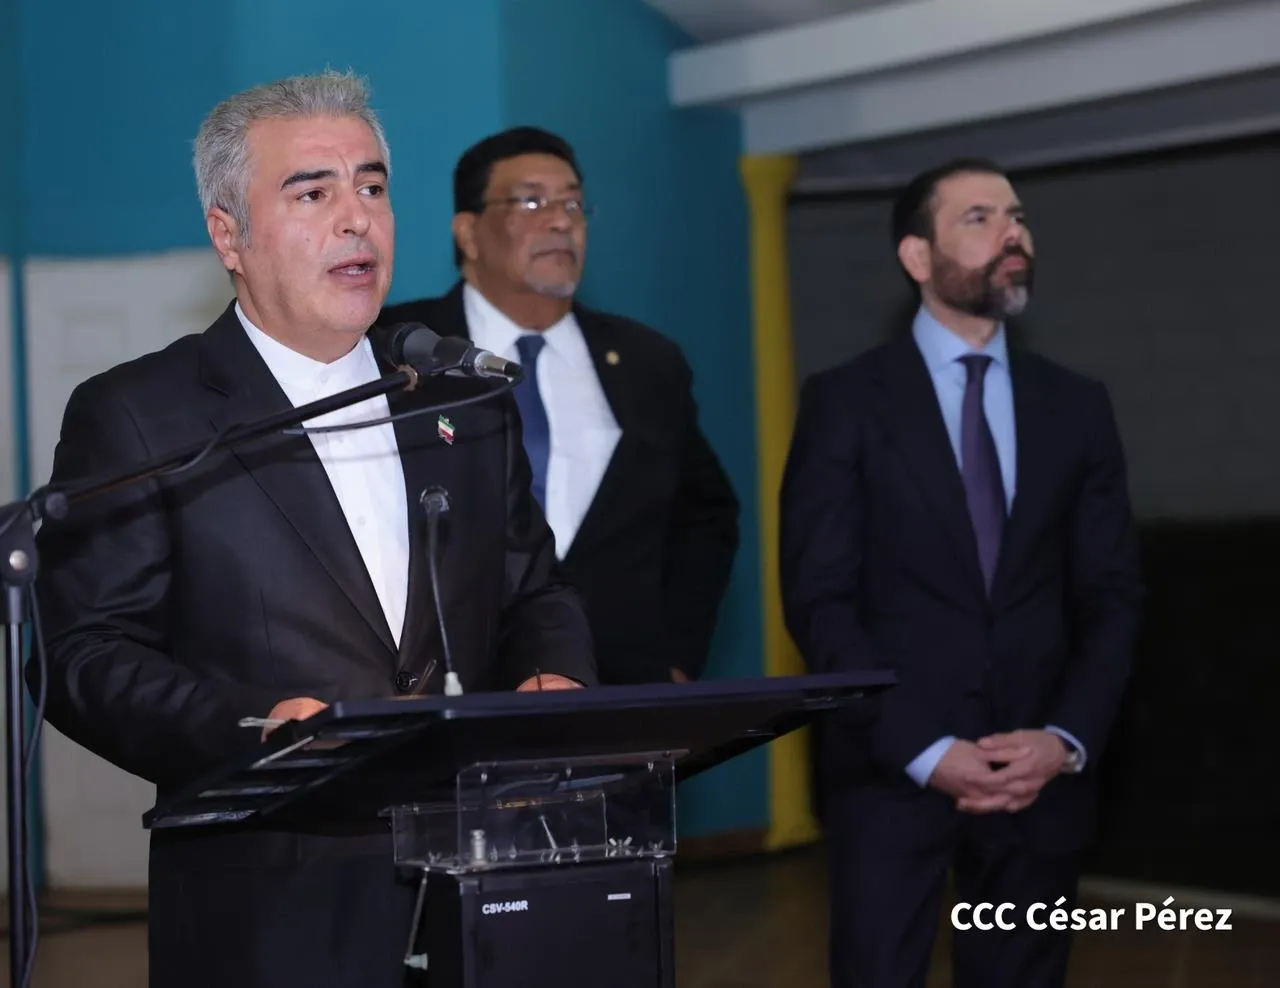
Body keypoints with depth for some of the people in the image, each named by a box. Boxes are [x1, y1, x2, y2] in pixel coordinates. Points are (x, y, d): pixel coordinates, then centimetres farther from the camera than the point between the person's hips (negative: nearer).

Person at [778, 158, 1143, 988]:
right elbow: (820, 601, -6)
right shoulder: (846, 402, -1)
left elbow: (1112, 597, 8)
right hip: (893, 770, -3)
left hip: (1041, 773, 3)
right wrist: (923, 749, -14)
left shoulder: (1078, 406, 10)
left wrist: (1068, 741, -8)